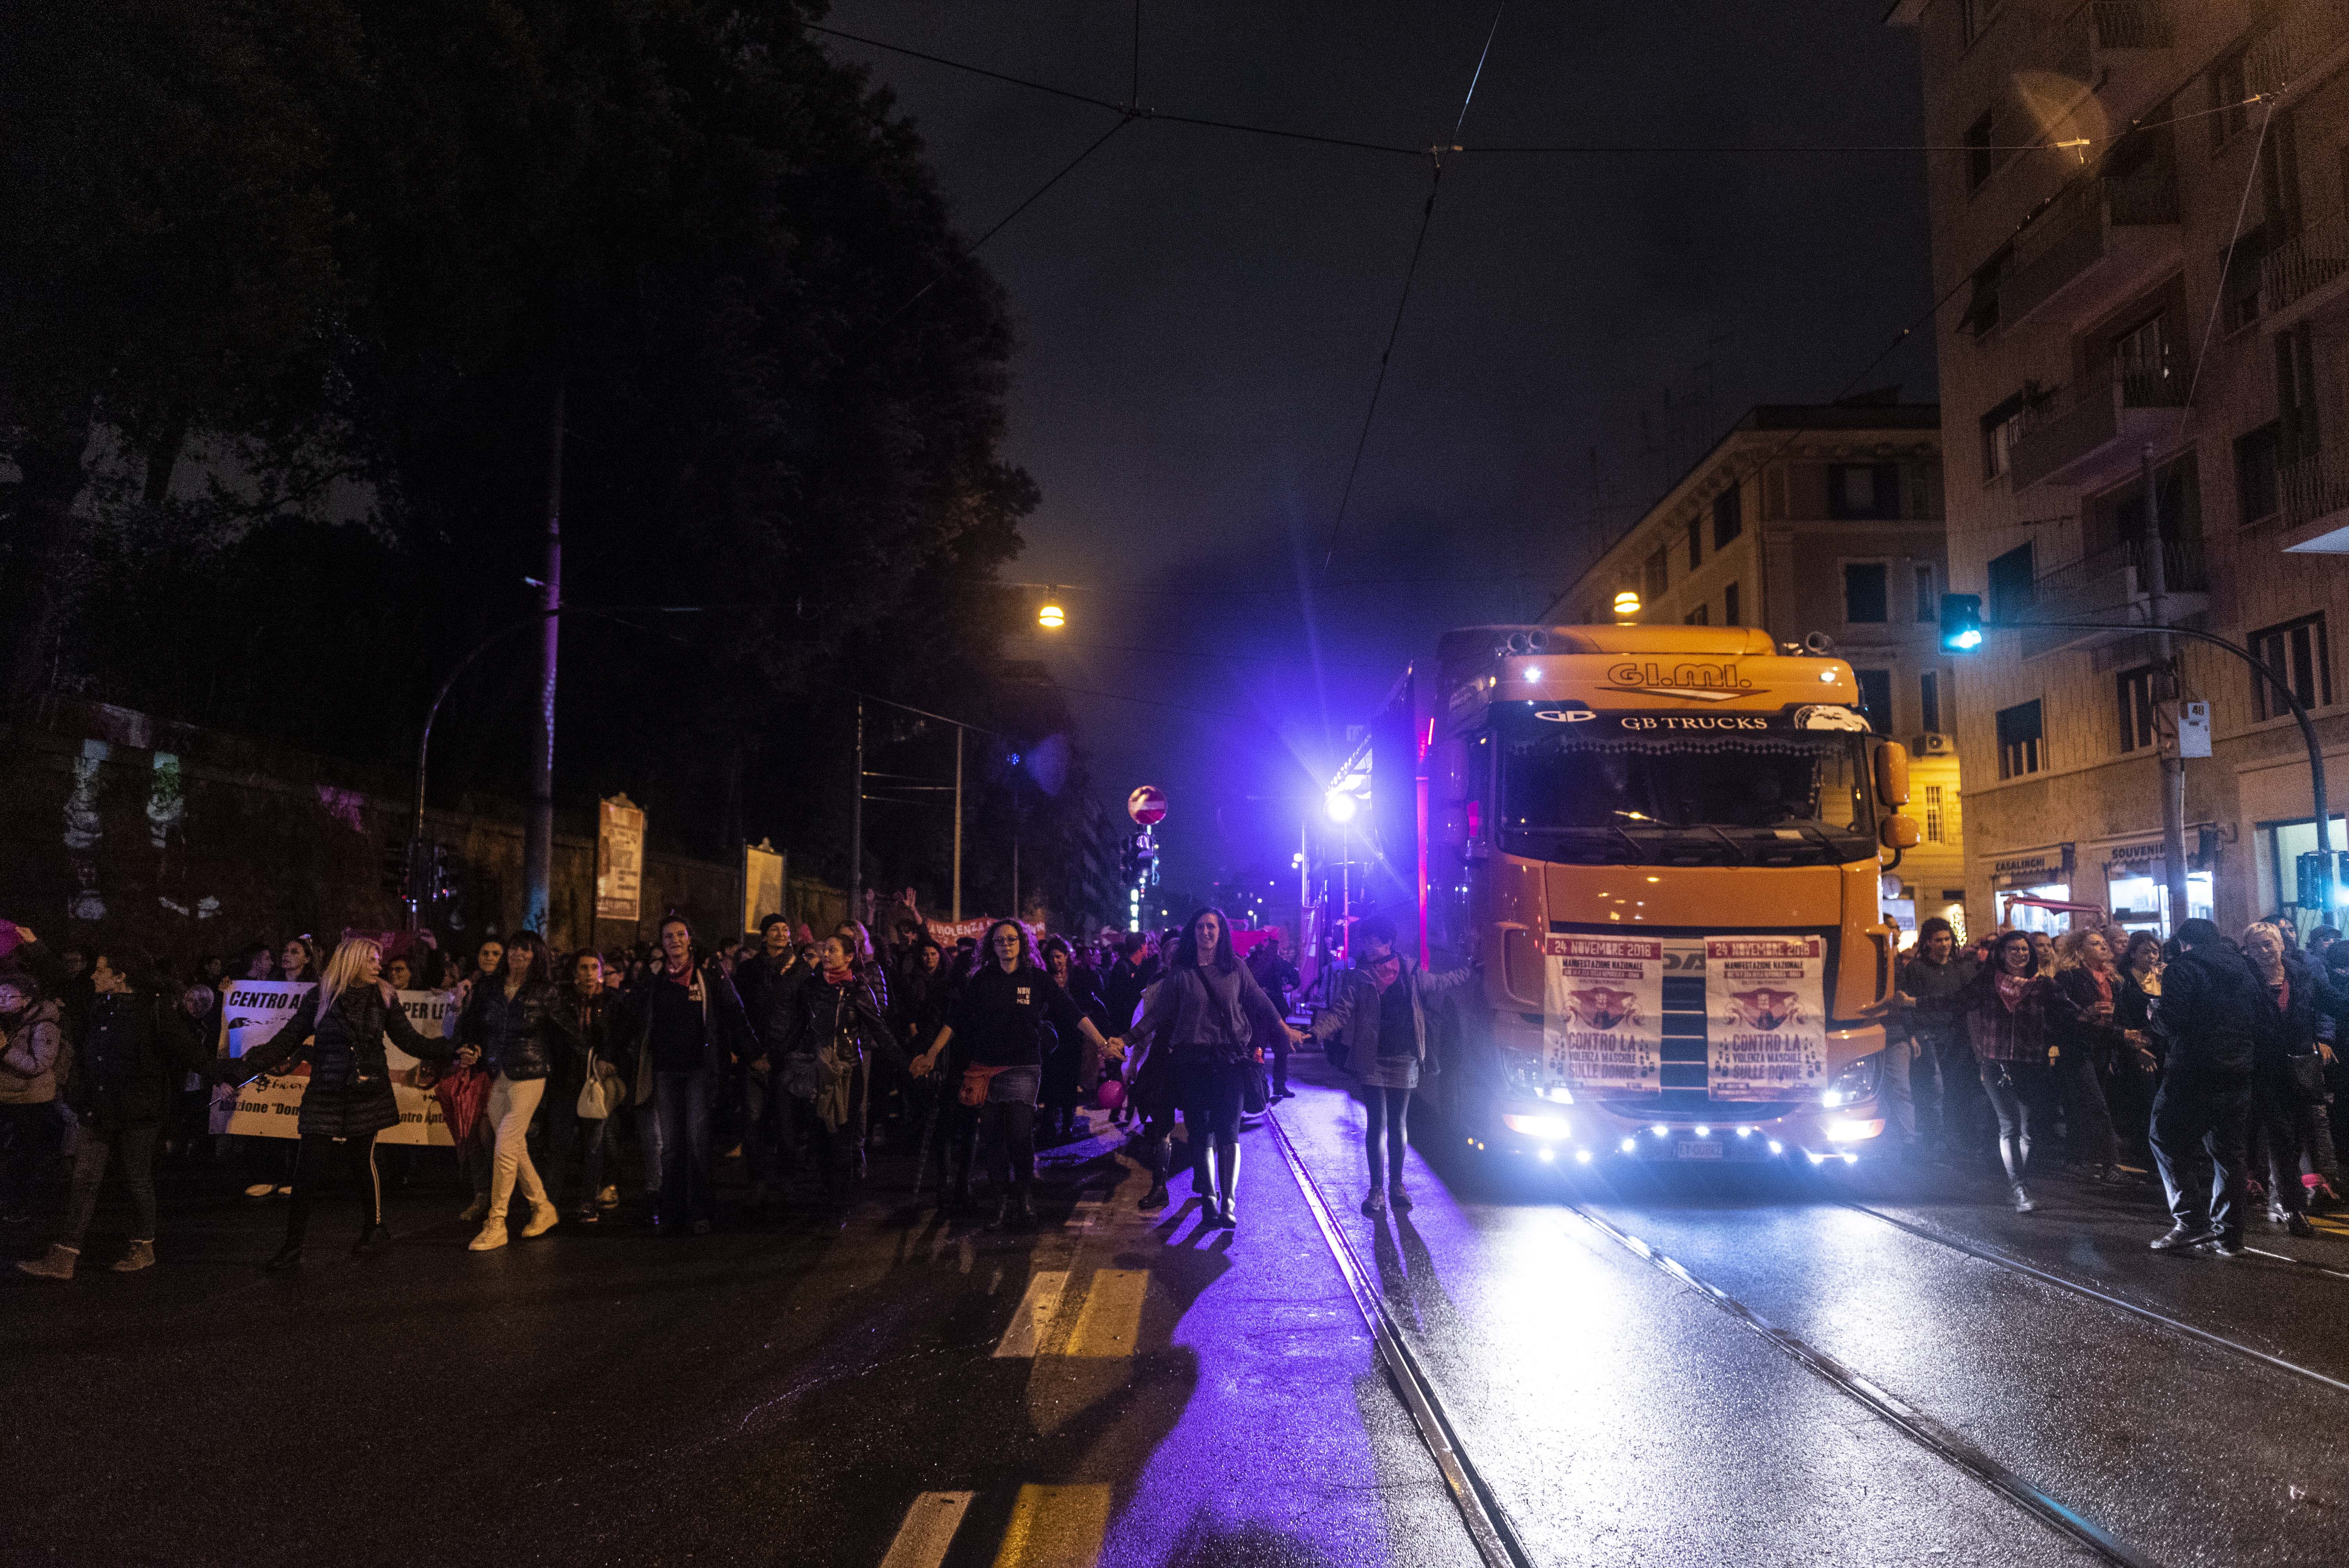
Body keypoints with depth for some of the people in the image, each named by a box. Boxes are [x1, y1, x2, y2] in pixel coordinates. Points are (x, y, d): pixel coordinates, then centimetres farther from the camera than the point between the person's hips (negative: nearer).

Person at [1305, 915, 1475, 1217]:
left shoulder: (1410, 971, 3)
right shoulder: (1357, 976, -4)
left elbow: (1438, 985, 22)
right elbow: (1339, 1013, -9)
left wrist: (1470, 971, 27)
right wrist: (1315, 1033, -25)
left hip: (1405, 1059, 2)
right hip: (1373, 1060, -2)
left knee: (1399, 1123, 10)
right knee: (1378, 1122, -4)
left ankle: (1396, 1184, 22)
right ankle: (1377, 1189, 4)